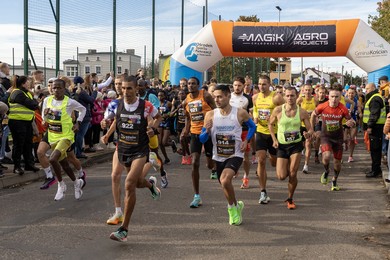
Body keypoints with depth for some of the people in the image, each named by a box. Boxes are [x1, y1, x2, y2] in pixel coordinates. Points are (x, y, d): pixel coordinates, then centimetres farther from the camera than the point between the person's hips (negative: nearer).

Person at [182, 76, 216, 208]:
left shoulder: (205, 96, -9)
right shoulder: (186, 101, 5)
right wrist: (186, 130, 3)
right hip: (195, 133, 3)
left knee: (210, 164, 6)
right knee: (195, 164, -7)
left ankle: (214, 169, 48)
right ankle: (197, 196, -1)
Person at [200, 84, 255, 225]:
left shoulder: (240, 113, -10)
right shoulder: (210, 115, -7)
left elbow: (252, 126, 10)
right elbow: (202, 139, -2)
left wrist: (246, 140, -5)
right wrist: (207, 131, -23)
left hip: (235, 155, -4)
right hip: (218, 157, 4)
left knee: (225, 180, -27)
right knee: (225, 185, 19)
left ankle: (232, 207, -1)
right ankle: (236, 206, 47)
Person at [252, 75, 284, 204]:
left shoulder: (276, 97, -11)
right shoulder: (255, 97, 4)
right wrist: (255, 117, -2)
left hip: (274, 133, -3)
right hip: (260, 132, 3)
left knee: (275, 163, 9)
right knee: (261, 161, -6)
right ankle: (263, 192, 1)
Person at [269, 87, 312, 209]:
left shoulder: (302, 112, -6)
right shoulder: (278, 110, -8)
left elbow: (310, 129, 0)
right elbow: (270, 124, 7)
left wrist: (308, 134, -24)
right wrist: (274, 140, -3)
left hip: (296, 145, 0)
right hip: (281, 145, 0)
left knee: (293, 174, -7)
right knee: (281, 176, -6)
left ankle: (290, 199, 15)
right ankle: (286, 168, 33)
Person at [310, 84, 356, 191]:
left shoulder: (343, 109, -17)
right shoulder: (322, 107, -16)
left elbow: (350, 120, -5)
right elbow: (313, 115, 4)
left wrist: (351, 122, -30)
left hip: (338, 137, 1)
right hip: (325, 136, -1)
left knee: (337, 161, 10)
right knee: (326, 156, -26)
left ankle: (334, 180, 36)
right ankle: (326, 172, 7)